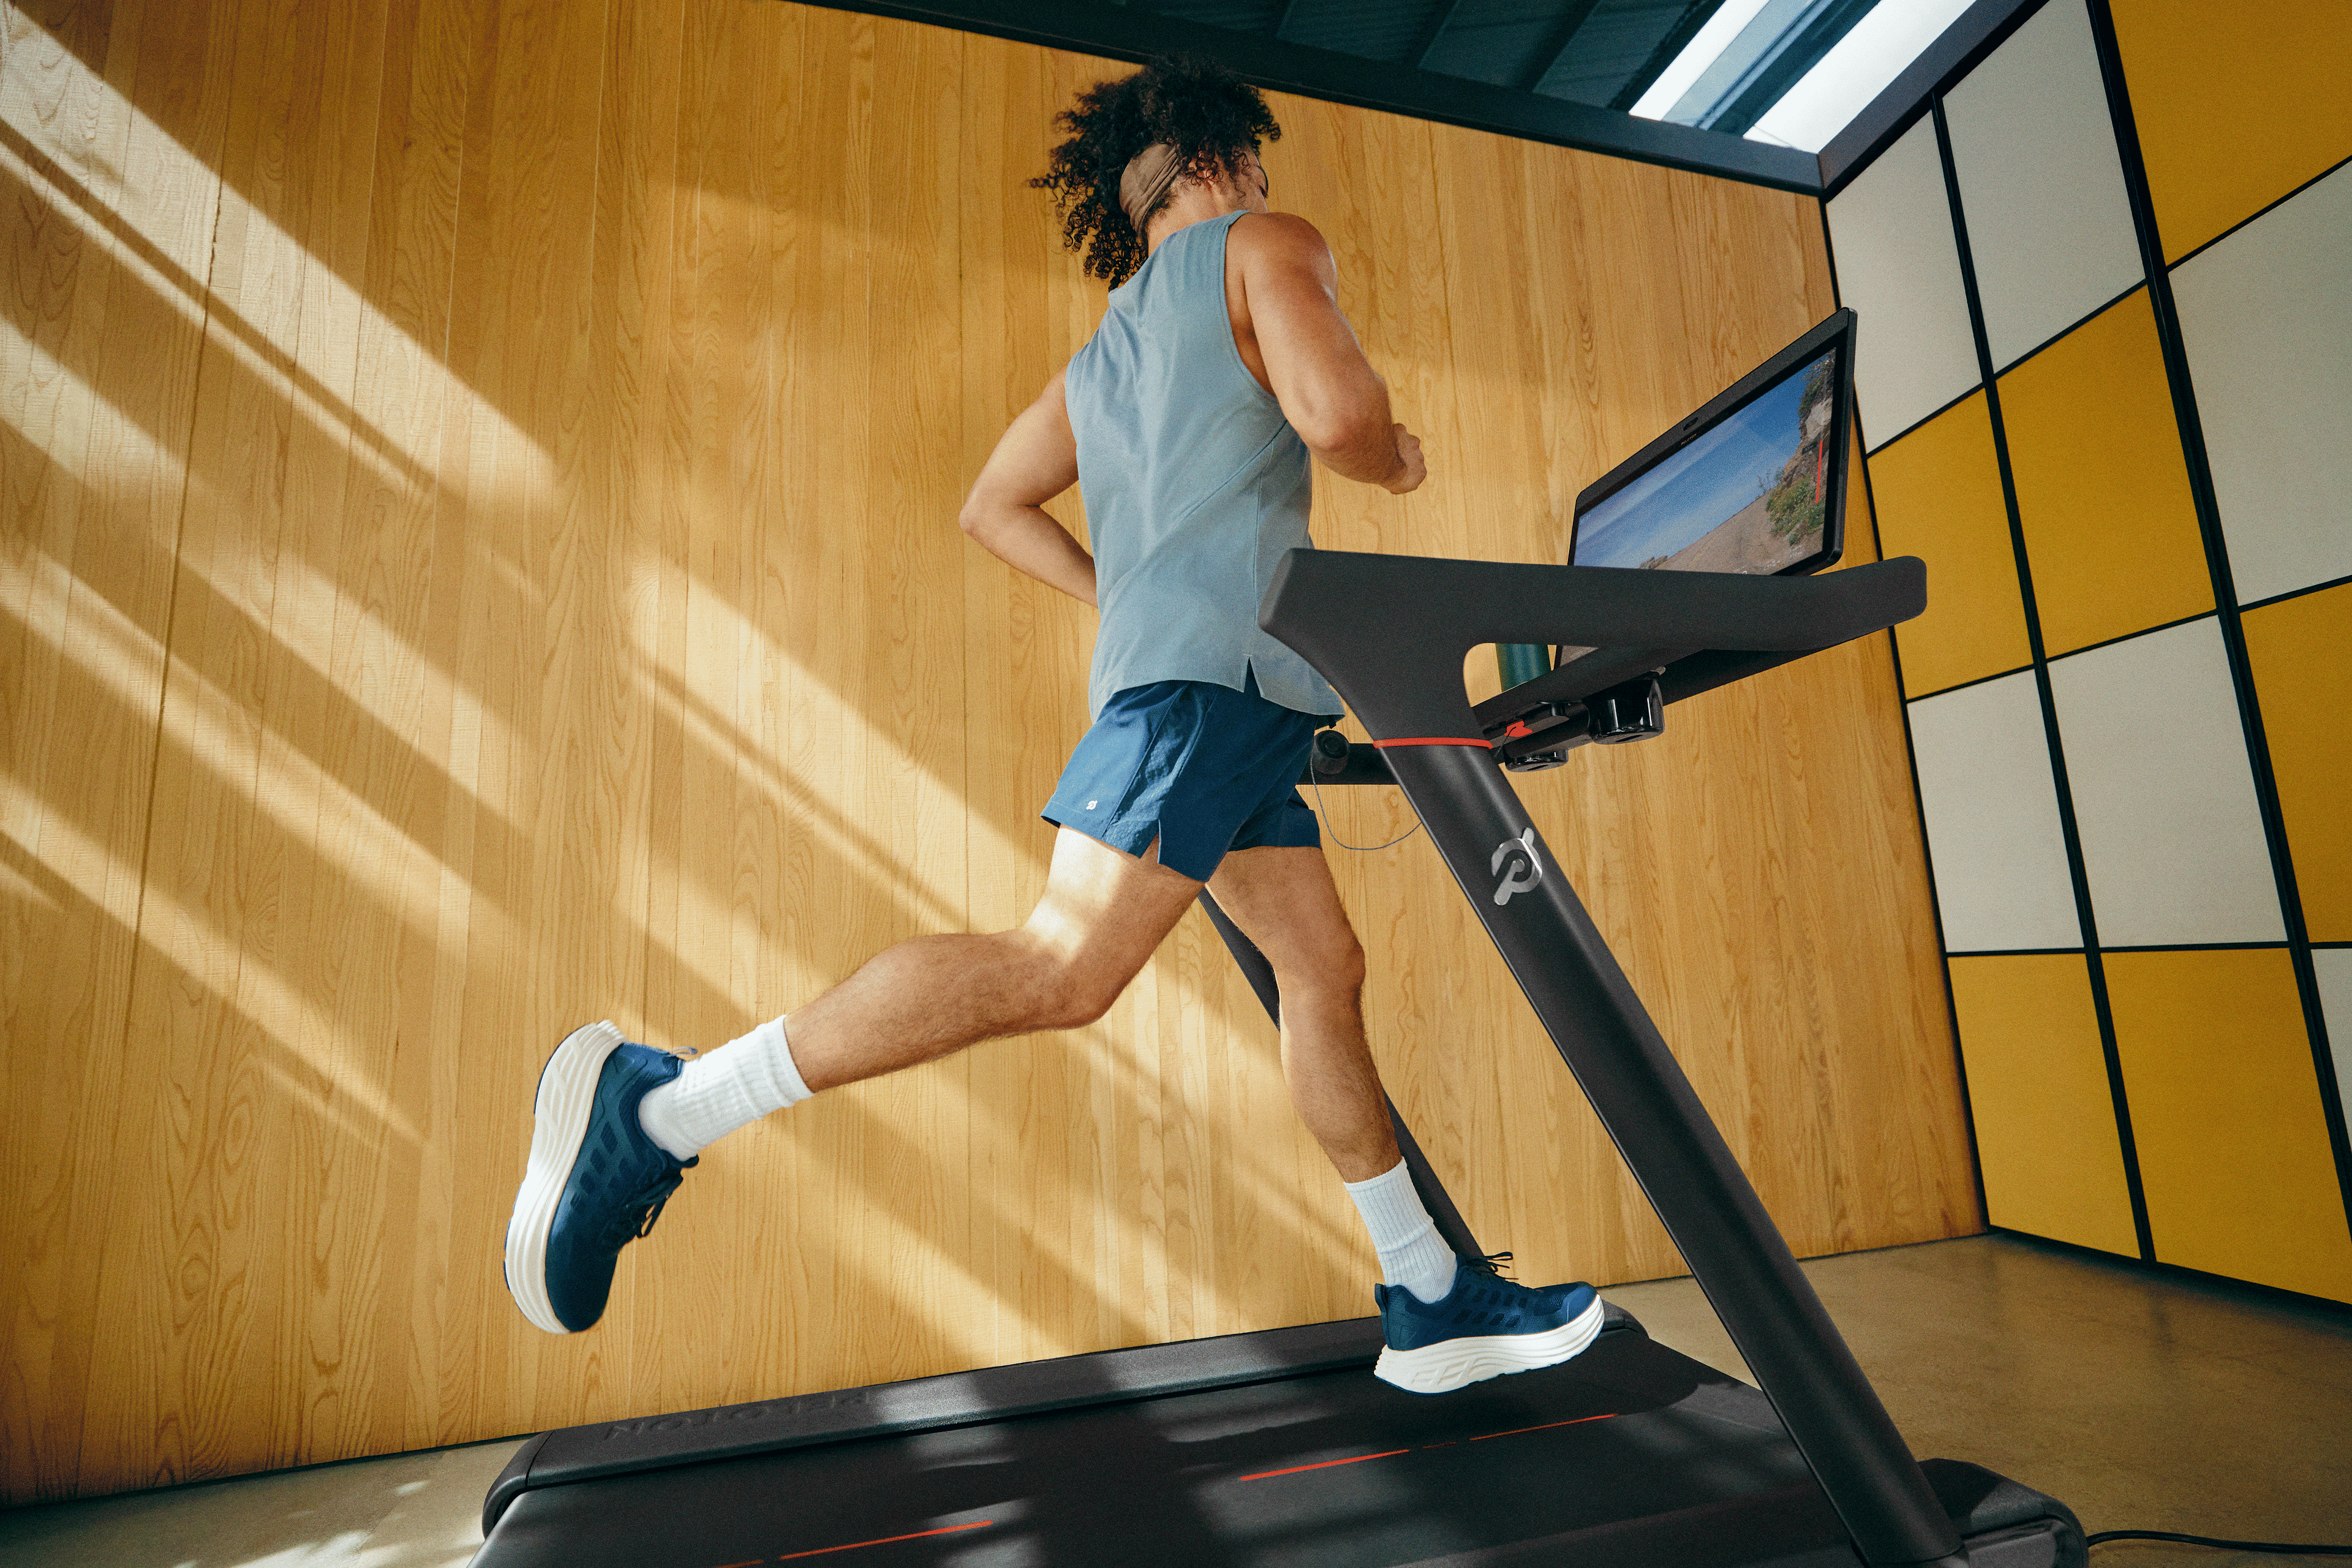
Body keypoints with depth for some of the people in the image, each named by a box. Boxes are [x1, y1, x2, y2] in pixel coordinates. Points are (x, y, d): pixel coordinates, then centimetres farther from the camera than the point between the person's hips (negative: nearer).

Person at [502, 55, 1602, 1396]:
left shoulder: (1104, 351, 30)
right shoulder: (1265, 245, 8)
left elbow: (995, 505, 30)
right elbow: (1335, 412, -12)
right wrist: (1398, 458, 10)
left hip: (1168, 668, 10)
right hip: (1220, 665, -9)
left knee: (1326, 972, 9)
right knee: (1067, 965, -18)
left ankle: (1434, 1301, 17)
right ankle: (659, 1108, -11)